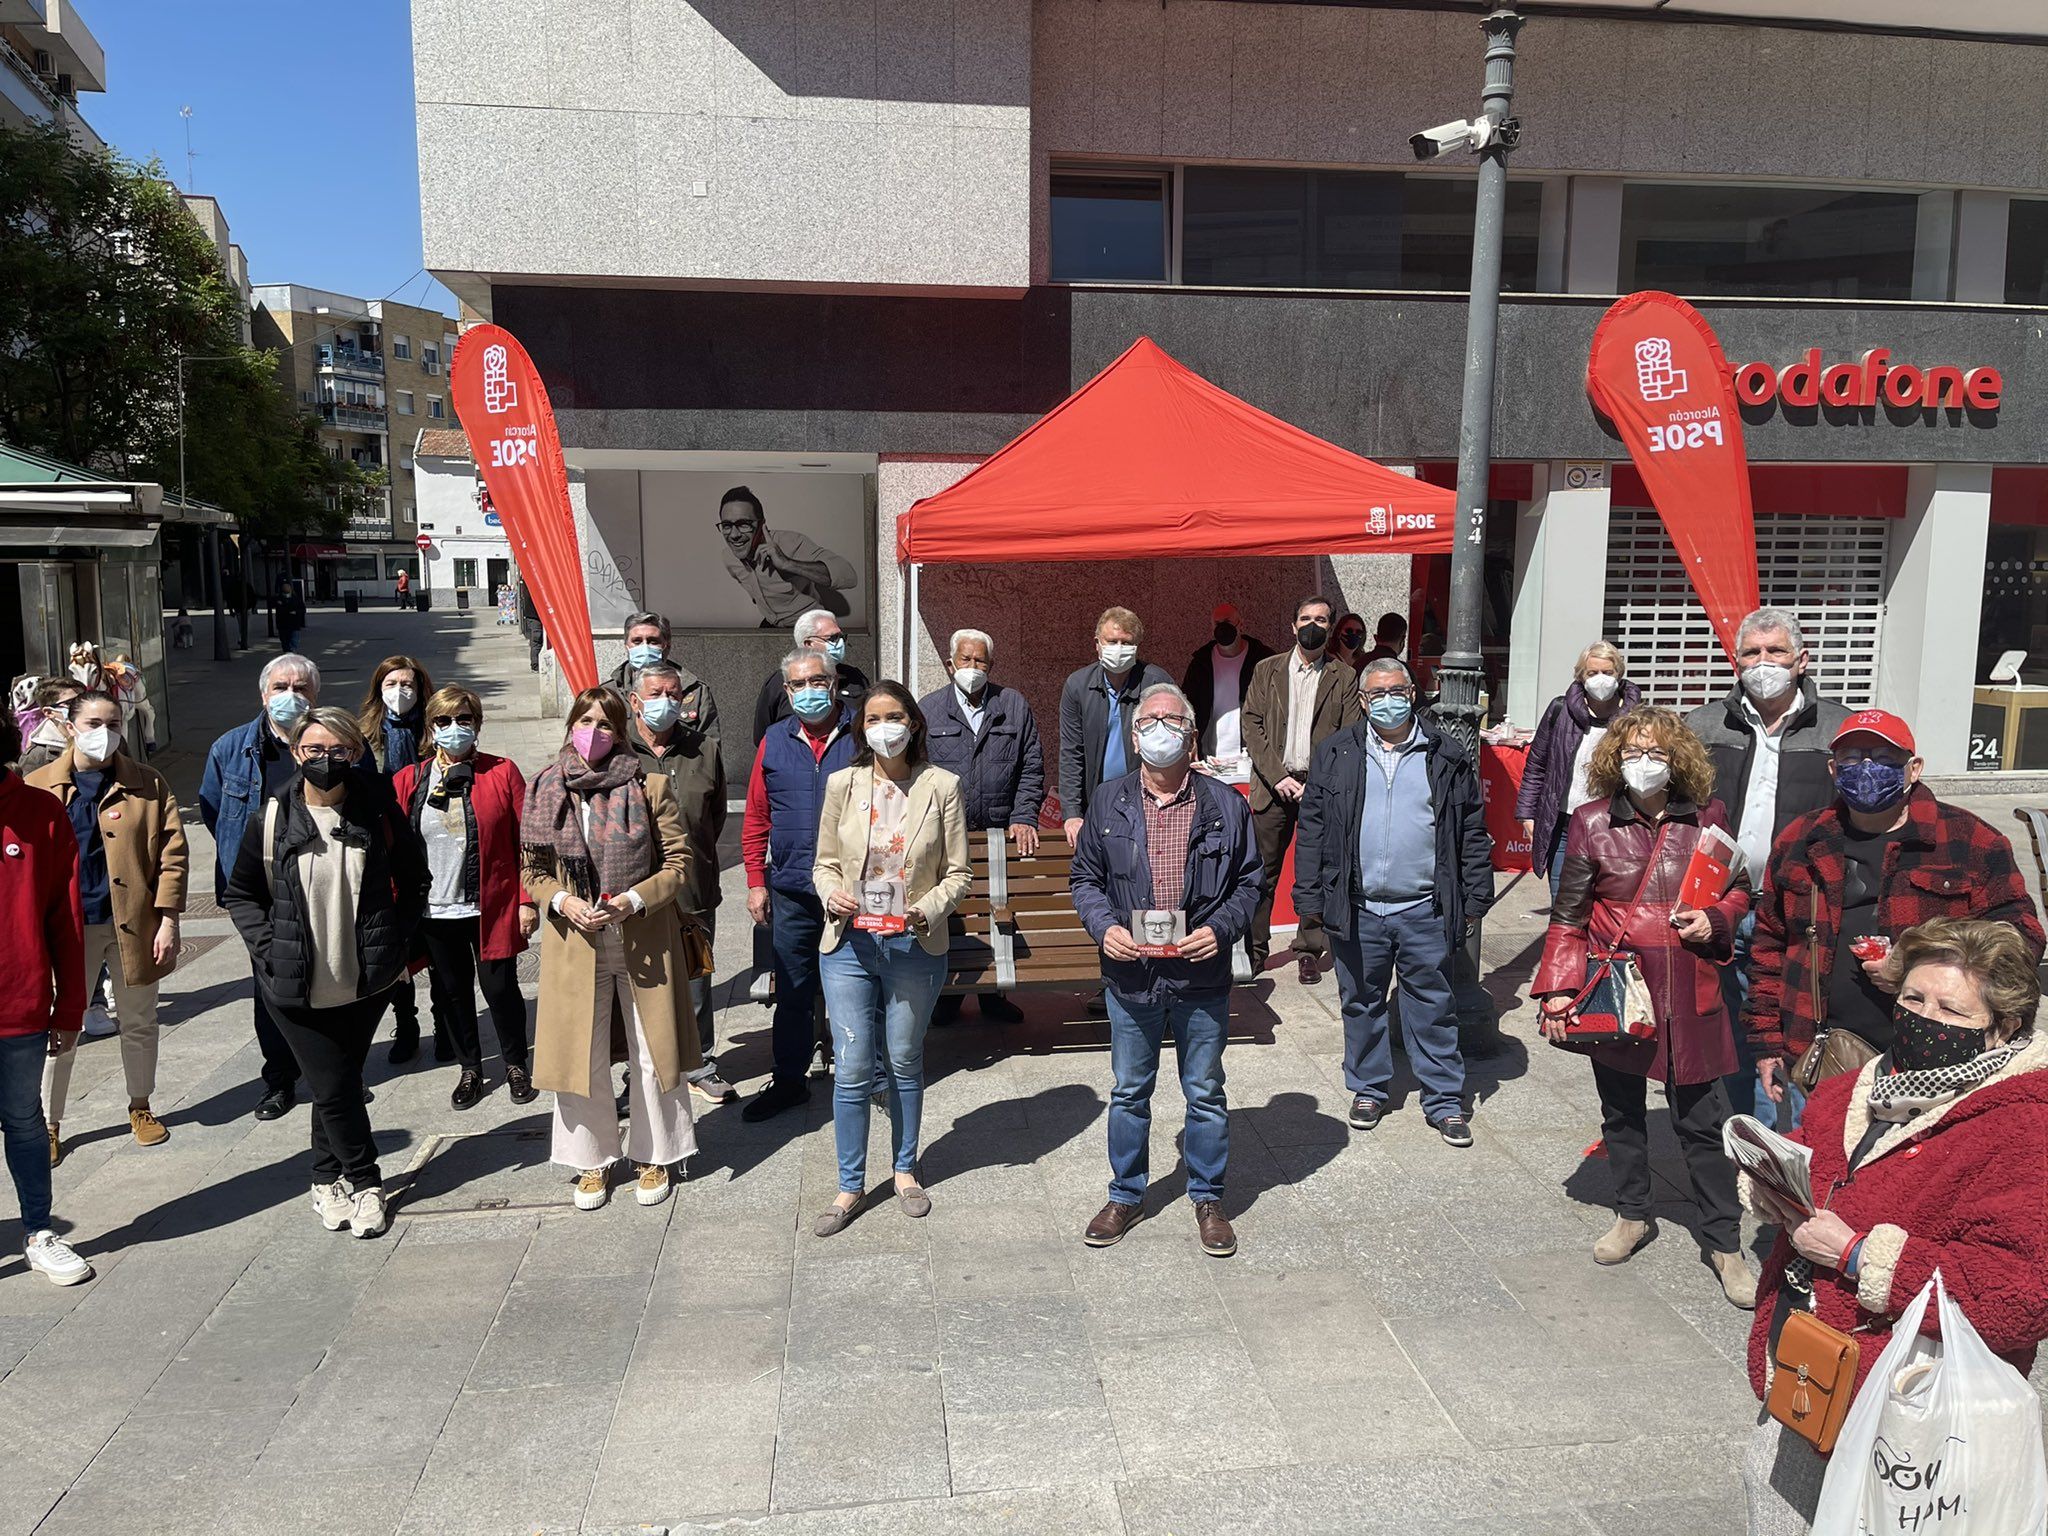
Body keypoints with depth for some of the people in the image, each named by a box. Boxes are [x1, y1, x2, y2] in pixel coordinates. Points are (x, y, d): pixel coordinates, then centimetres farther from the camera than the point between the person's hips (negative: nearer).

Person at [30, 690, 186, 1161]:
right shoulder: (38, 786, 0)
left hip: (135, 924, 1)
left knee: (139, 1023, 15)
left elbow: (172, 854, -2)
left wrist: (168, 920, -8)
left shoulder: (148, 783, -1)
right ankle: (49, 1125, 23)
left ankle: (140, 1107, 34)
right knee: (61, 1029, 6)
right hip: (68, 928, 0)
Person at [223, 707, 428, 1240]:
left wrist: (398, 944, 1)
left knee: (338, 1084, 12)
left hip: (366, 981, 1)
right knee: (334, 1088, -1)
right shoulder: (270, 820, -5)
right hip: (298, 989, -1)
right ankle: (366, 1182, 19)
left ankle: (328, 1179, 31)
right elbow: (240, 895, 5)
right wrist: (271, 950, -7)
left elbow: (413, 879, 8)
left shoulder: (377, 810, -3)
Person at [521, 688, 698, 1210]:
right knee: (580, 1056, 8)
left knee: (651, 1053, 8)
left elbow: (679, 862, -3)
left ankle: (653, 1157, 26)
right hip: (574, 943, 1)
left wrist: (634, 900, -17)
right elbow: (534, 871, 8)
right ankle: (593, 1160, 27)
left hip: (644, 941, -1)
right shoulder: (546, 790, 1)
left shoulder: (650, 787, -5)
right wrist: (562, 901, -11)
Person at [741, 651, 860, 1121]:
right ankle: (788, 1081, 24)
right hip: (792, 889, 2)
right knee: (792, 990, 11)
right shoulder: (774, 742, 7)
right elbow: (756, 818, 8)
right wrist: (756, 882, 3)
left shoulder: (862, 736, -1)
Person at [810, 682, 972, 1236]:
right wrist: (832, 894, -13)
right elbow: (824, 862, 8)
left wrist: (927, 909, -19)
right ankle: (851, 1185, 18)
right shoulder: (843, 784, 0)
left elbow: (959, 872, -2)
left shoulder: (942, 786, -5)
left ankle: (905, 1170, 33)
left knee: (905, 1063, 14)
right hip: (849, 944, 1)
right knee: (852, 1069, 2)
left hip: (915, 946, -1)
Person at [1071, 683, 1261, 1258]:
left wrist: (1221, 929, -13)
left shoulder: (1225, 804, -1)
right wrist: (1104, 927, -10)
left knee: (1206, 1094, 12)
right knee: (1129, 1092, 14)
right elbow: (1085, 878, 7)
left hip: (1202, 977, -1)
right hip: (1131, 975, 1)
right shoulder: (1109, 801, 2)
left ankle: (1208, 1199, 30)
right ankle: (1125, 1196, 32)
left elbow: (1248, 882, 4)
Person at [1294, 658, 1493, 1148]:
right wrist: (1310, 898, -1)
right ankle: (1368, 1090, 29)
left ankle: (1445, 1100, 19)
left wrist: (1475, 899, 3)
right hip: (1356, 910, 1)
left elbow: (1473, 832, 6)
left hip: (1425, 910, -1)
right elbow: (1312, 830, 3)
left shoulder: (1446, 758, 3)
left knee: (1433, 1007, 7)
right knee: (1361, 1003, 12)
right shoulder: (1335, 756, 3)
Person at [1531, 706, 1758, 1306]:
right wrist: (1558, 990, -8)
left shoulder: (1707, 817, -1)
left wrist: (1715, 919, -7)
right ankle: (1632, 1215, 36)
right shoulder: (1592, 822, -4)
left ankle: (1724, 1241, 20)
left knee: (1702, 1120, 5)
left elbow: (1738, 888, 15)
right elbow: (1569, 916, -1)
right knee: (1622, 1112, 16)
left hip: (1689, 993, 0)